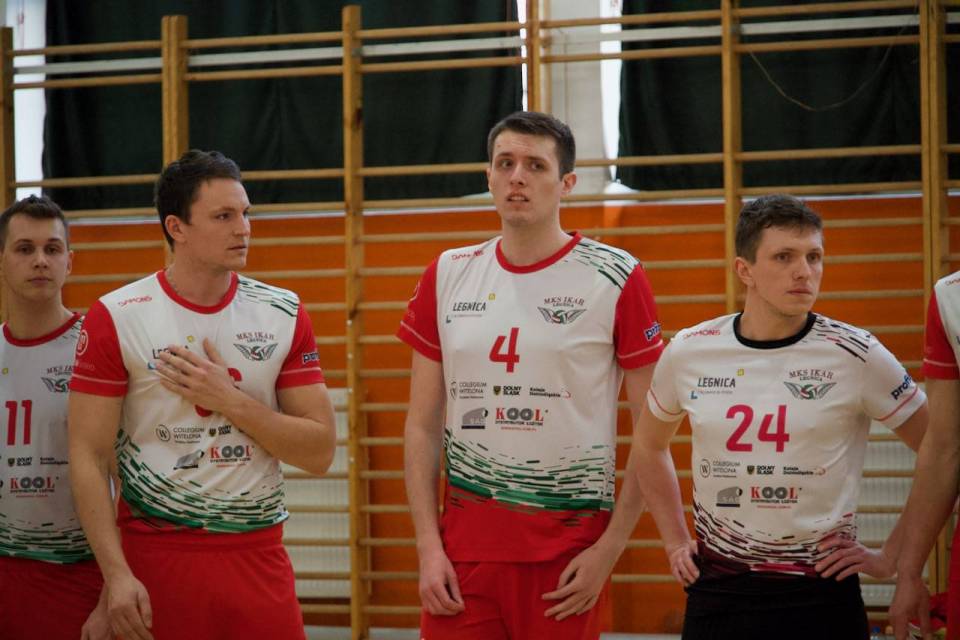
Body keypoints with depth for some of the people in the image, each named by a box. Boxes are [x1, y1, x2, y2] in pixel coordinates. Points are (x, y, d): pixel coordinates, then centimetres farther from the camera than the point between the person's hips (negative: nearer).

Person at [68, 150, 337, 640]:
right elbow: (88, 456, -6)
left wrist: (230, 401, -11)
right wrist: (116, 575, -14)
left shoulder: (283, 314, 4)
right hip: (156, 557, -2)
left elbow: (319, 452, 2)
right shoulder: (115, 318, -4)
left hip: (259, 558, 2)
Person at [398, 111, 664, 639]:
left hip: (568, 551, -3)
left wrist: (610, 548, -10)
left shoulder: (616, 279, -4)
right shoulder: (447, 277, 7)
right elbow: (423, 426, 9)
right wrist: (428, 546, 0)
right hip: (463, 542, 3)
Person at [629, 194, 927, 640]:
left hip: (821, 596, -2)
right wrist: (675, 543, 13)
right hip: (715, 592, 2)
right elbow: (649, 447, 19)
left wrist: (890, 558, -3)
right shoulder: (689, 352, 1)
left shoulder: (855, 356, -8)